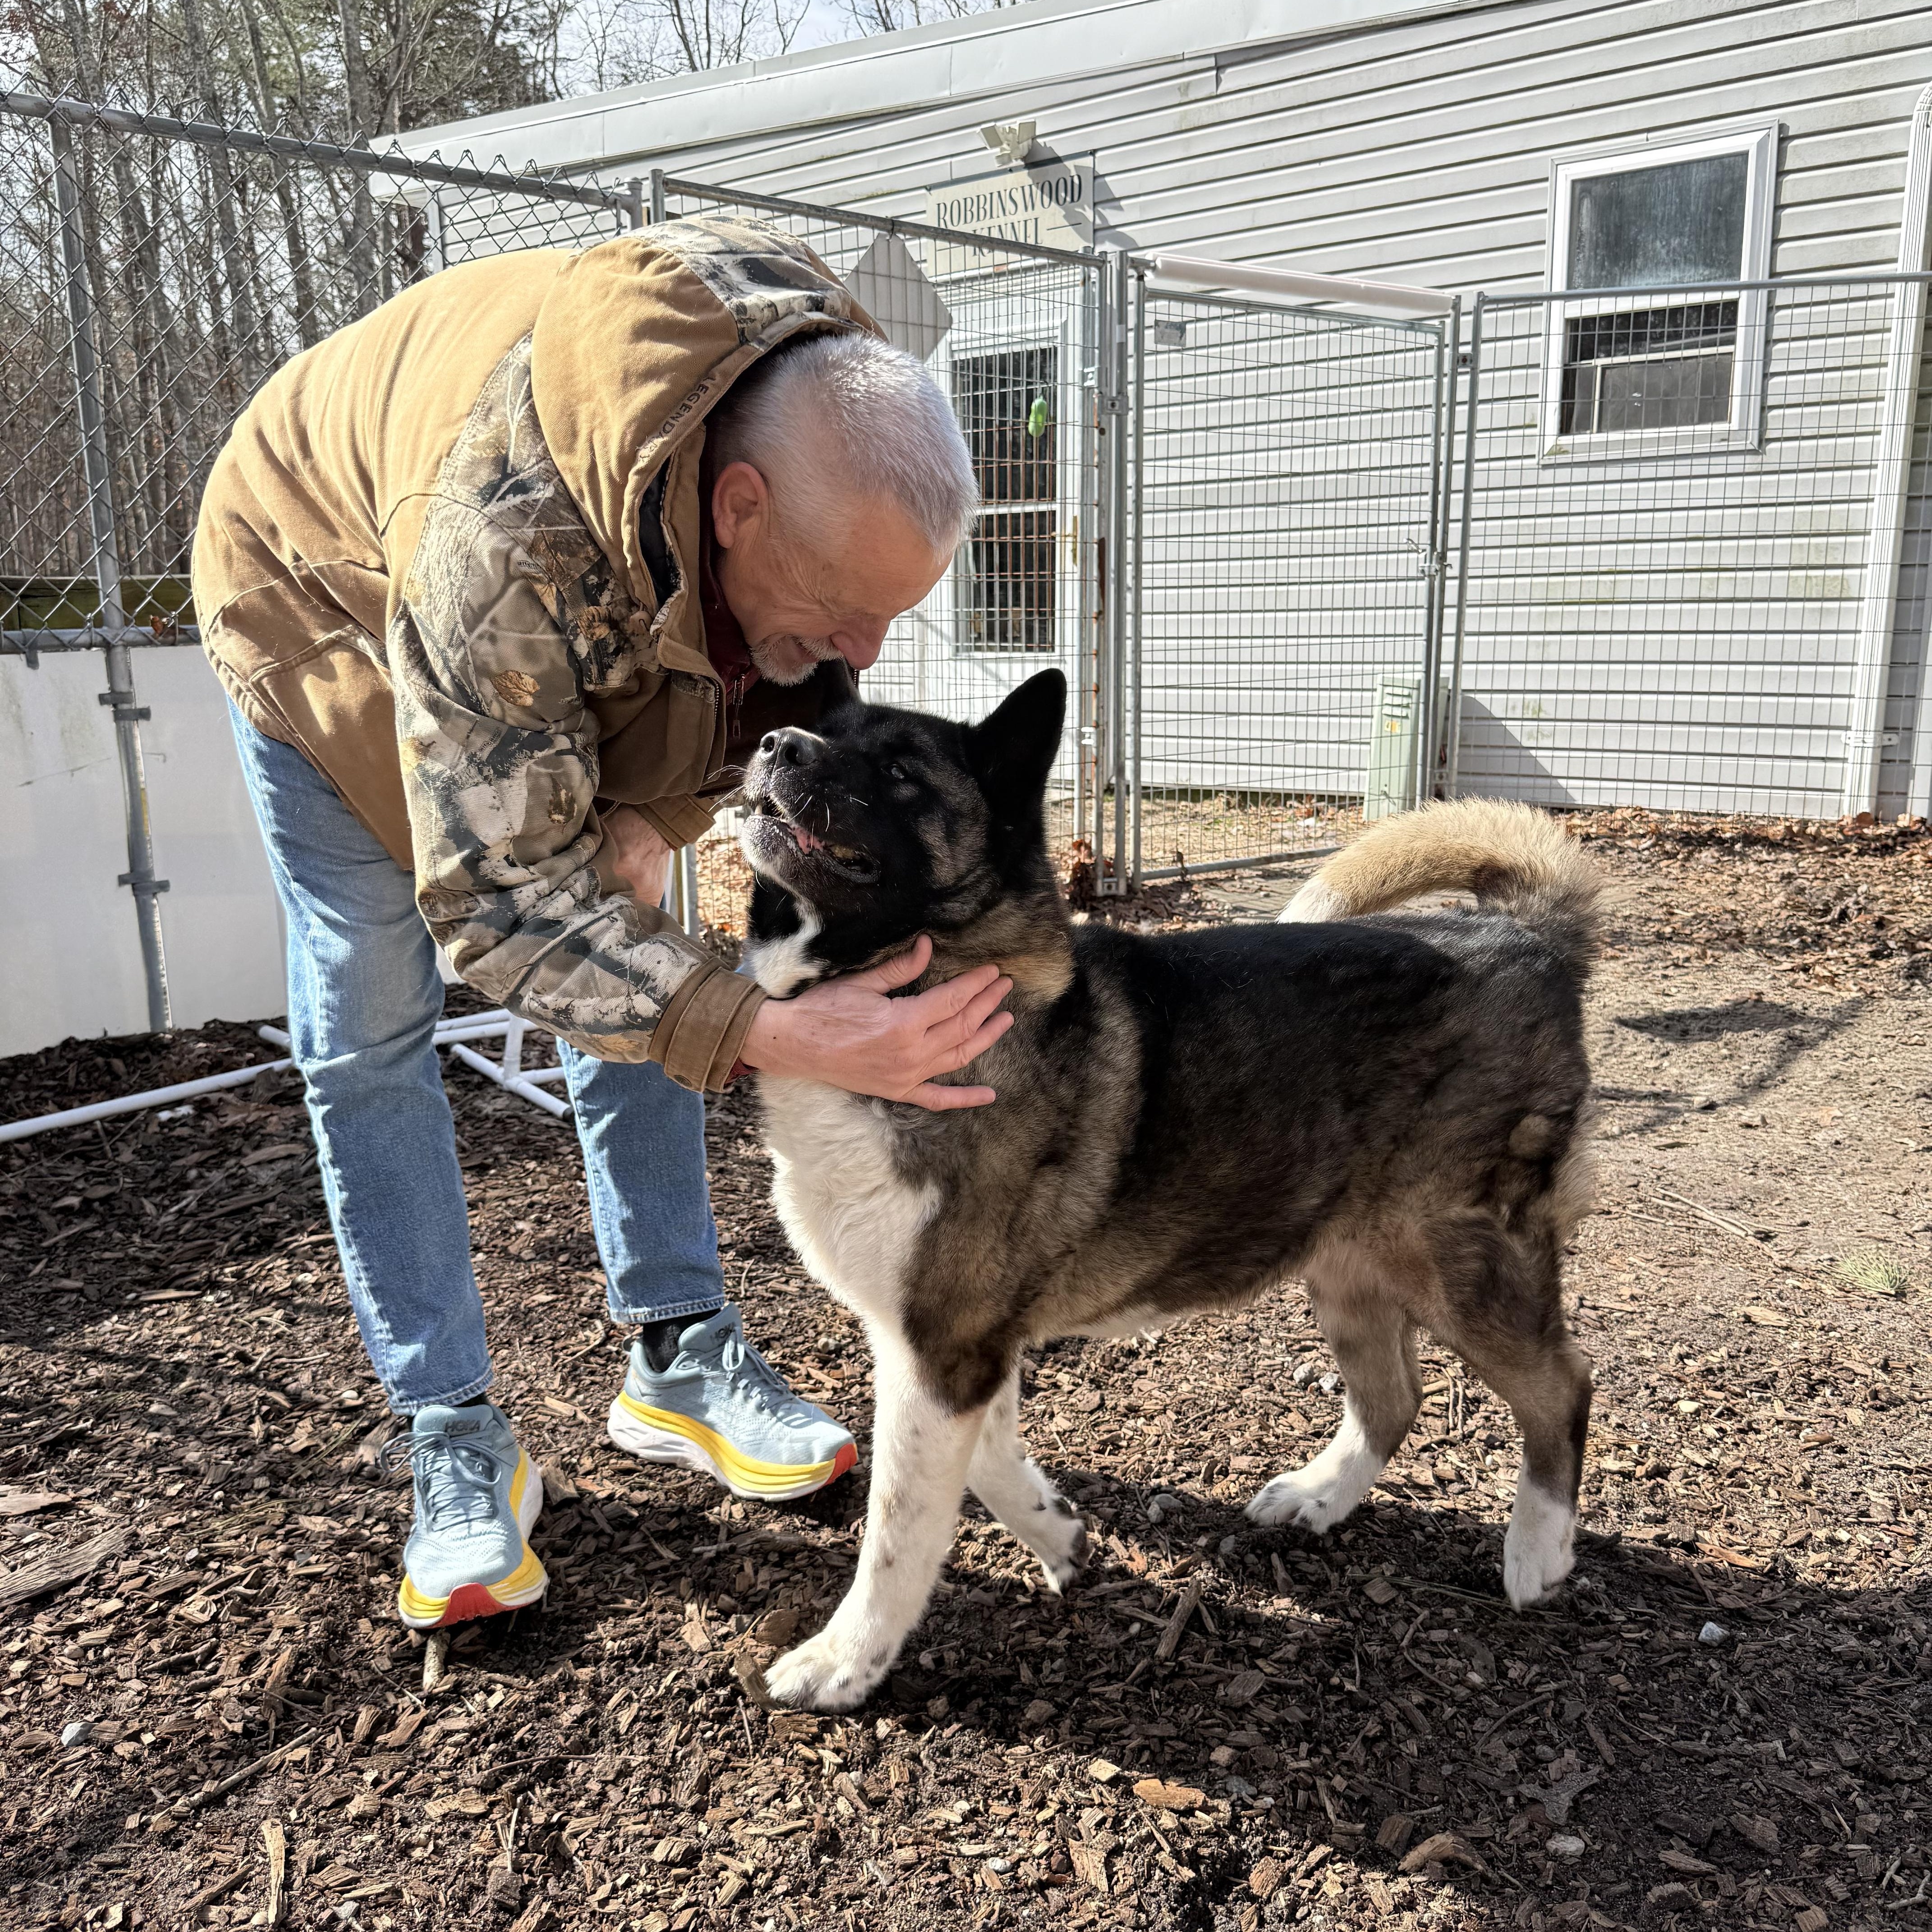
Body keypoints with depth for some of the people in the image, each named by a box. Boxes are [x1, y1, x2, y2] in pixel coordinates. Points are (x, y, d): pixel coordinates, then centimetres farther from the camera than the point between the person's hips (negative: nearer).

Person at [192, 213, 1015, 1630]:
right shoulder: (503, 525, -47)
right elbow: (497, 896, -42)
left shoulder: (836, 419, -27)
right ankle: (456, 1441, 5)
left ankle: (679, 1364, 13)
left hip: (595, 628, 5)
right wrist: (773, 1033, -54)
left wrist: (654, 816, -22)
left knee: (641, 966, 1)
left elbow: (799, 680, -8)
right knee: (371, 1029, -8)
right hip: (325, 598, -4)